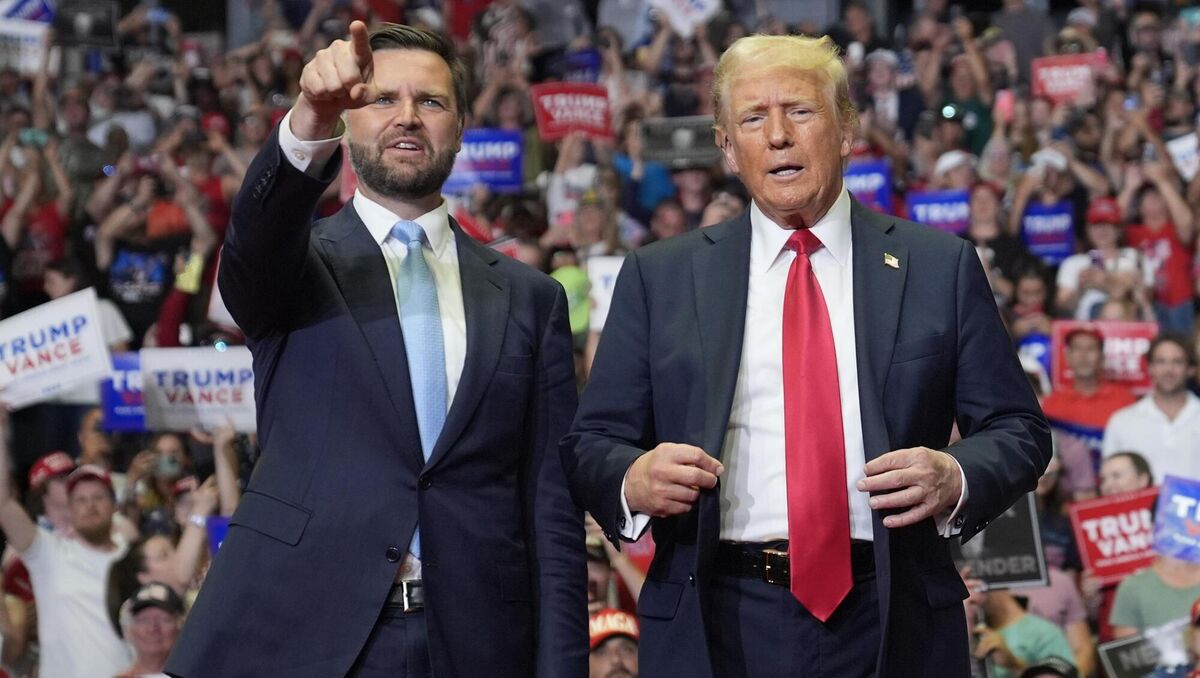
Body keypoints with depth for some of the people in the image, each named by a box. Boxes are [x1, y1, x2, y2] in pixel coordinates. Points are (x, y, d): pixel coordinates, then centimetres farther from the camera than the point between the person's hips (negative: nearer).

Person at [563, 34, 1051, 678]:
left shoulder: (942, 266, 5)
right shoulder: (659, 277, 7)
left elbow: (1018, 430, 6)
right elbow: (591, 442, 5)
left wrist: (956, 479, -16)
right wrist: (633, 479, -17)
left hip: (888, 625, 0)